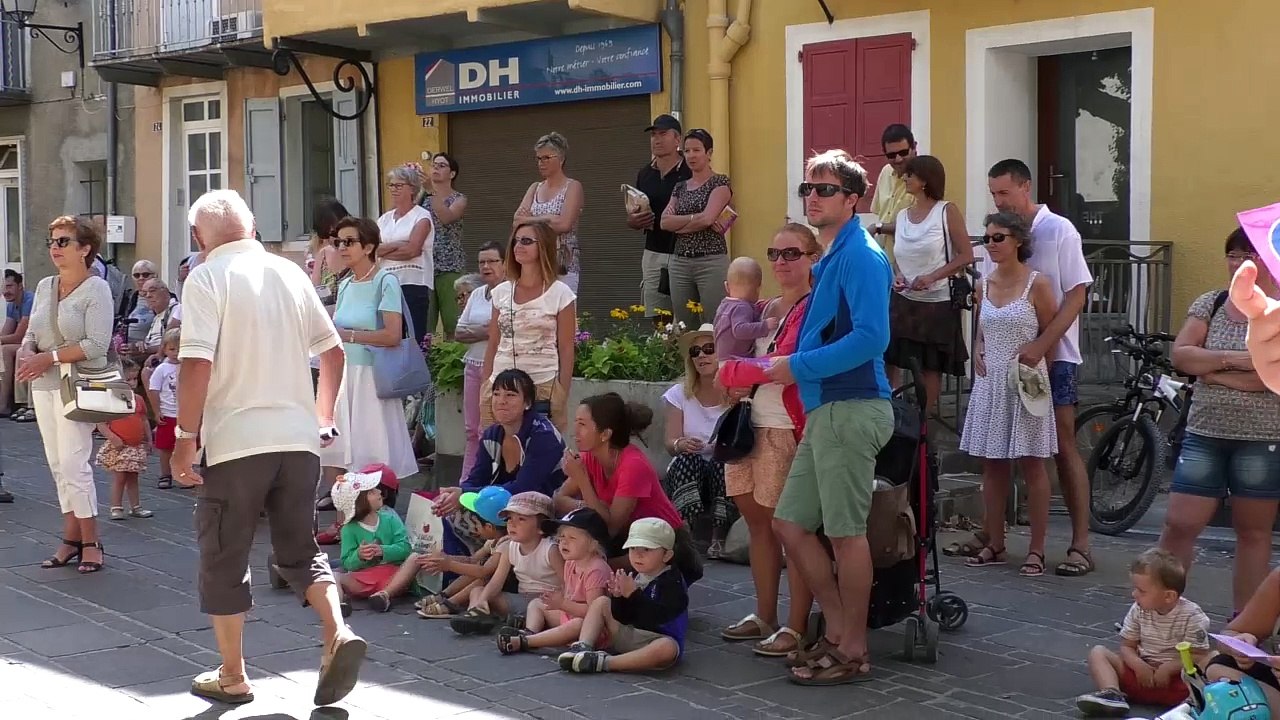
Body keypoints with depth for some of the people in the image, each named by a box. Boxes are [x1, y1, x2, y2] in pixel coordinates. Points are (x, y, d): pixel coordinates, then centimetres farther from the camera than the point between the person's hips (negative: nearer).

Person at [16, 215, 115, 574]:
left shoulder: (96, 288, -8)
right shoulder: (45, 287, 12)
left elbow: (97, 344, -16)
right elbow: (32, 334, 14)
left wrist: (50, 358, -19)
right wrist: (25, 353, -9)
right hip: (43, 386, 7)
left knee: (73, 464, -9)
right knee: (58, 465, 9)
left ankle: (90, 542, 0)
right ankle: (71, 539, 15)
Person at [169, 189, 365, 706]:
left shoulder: (207, 278, -6)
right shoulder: (291, 273, 10)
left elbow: (197, 363, -16)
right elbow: (332, 350, 15)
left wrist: (185, 438, -10)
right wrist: (323, 418, 25)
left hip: (236, 440, -5)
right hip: (298, 437, 5)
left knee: (224, 558, 10)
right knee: (299, 550, 16)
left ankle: (232, 676, 18)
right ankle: (338, 635, -5)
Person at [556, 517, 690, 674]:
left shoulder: (672, 582, -13)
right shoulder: (634, 578, 4)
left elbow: (659, 615, -27)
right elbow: (622, 618, 3)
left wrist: (633, 594, -29)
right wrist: (618, 596, -16)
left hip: (660, 638, -7)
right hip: (629, 636, 7)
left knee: (667, 648, -42)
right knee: (601, 602, 5)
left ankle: (606, 662, -39)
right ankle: (583, 647, -15)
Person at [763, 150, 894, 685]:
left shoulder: (861, 257, -11)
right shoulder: (831, 259, 18)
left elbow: (871, 337, -21)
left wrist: (799, 366, -16)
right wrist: (793, 366, 8)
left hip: (851, 409, -10)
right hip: (825, 409, 10)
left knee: (846, 532, -2)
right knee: (790, 523, 11)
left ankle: (852, 651, 10)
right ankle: (838, 629, 21)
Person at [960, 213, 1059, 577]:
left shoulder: (1037, 284, -6)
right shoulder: (984, 286, 9)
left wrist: (1034, 367, -11)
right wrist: (979, 358, 3)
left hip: (1024, 384, -5)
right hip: (990, 383, 5)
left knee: (1031, 465, -1)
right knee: (992, 466, 9)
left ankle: (1036, 550, 5)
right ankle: (995, 545, 18)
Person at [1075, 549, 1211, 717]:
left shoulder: (1192, 616, -12)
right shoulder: (1139, 610, 1)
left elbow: (1198, 657, -14)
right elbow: (1127, 646, 5)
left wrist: (1168, 668, -25)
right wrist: (1138, 665, -15)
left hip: (1176, 676, -5)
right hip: (1142, 671, 5)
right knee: (1098, 652, -8)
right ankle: (1112, 694, -31)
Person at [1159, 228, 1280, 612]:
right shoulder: (1210, 304, 8)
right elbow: (1181, 355, -2)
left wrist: (1214, 373, -12)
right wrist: (1230, 359, -16)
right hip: (1205, 434, 3)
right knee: (1179, 524, 1)